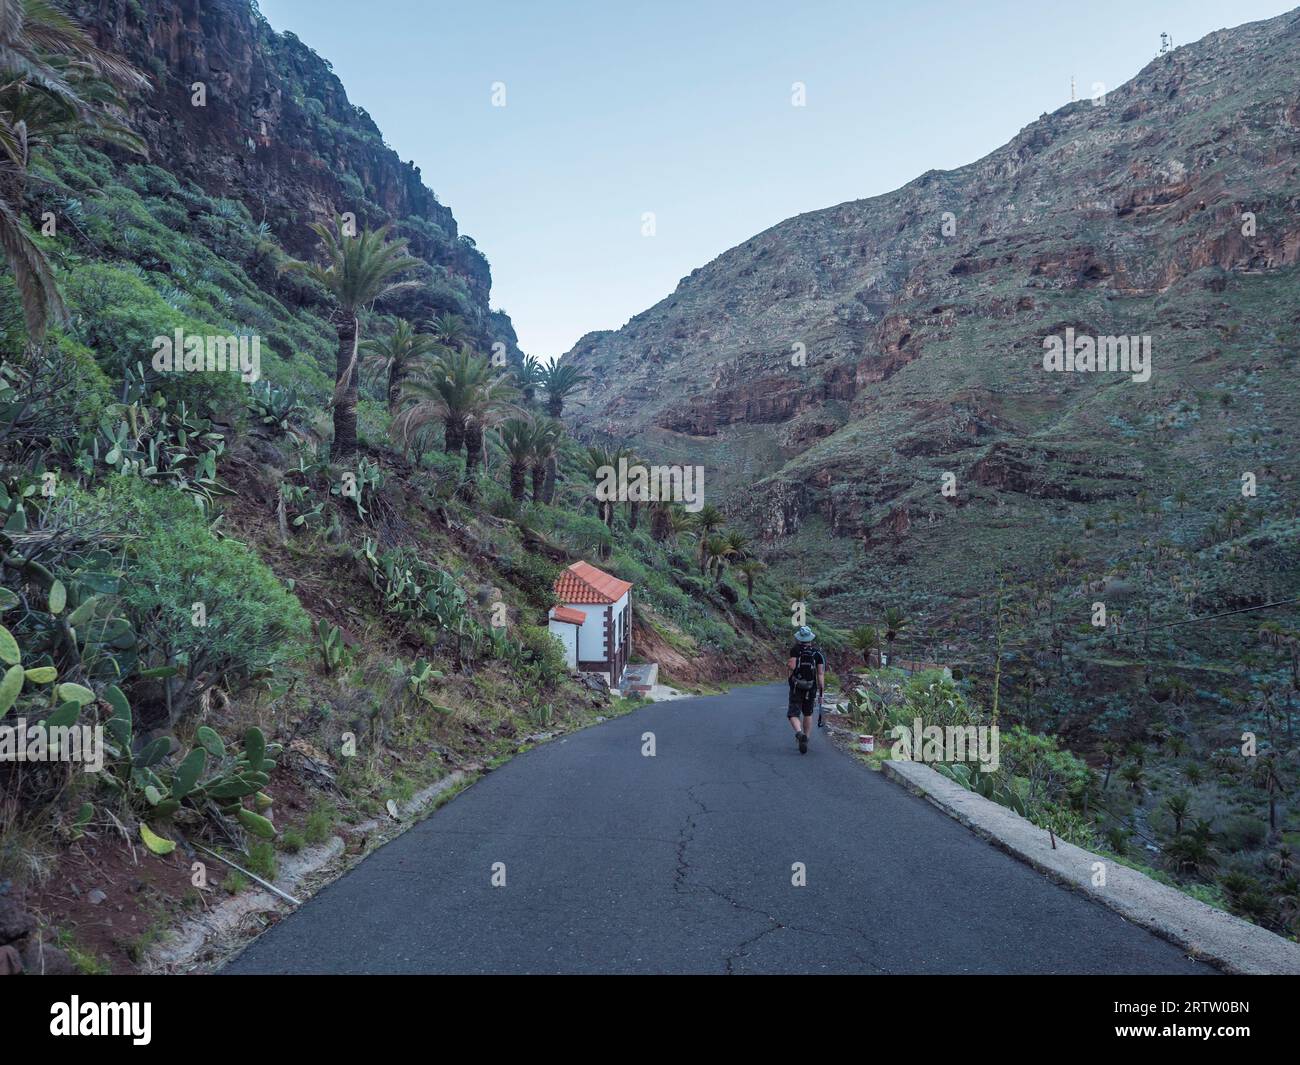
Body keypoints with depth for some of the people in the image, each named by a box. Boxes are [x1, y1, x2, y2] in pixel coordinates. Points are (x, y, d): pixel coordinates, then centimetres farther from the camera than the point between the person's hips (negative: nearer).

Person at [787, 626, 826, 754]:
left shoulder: (795, 650, -7)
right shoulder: (818, 653, -2)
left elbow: (792, 666, -21)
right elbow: (821, 674, -6)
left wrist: (789, 663, 3)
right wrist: (821, 692, -3)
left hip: (796, 688, -2)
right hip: (811, 688, 2)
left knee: (793, 714, 3)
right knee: (808, 714, 20)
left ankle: (799, 733, -24)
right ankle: (805, 740, 25)